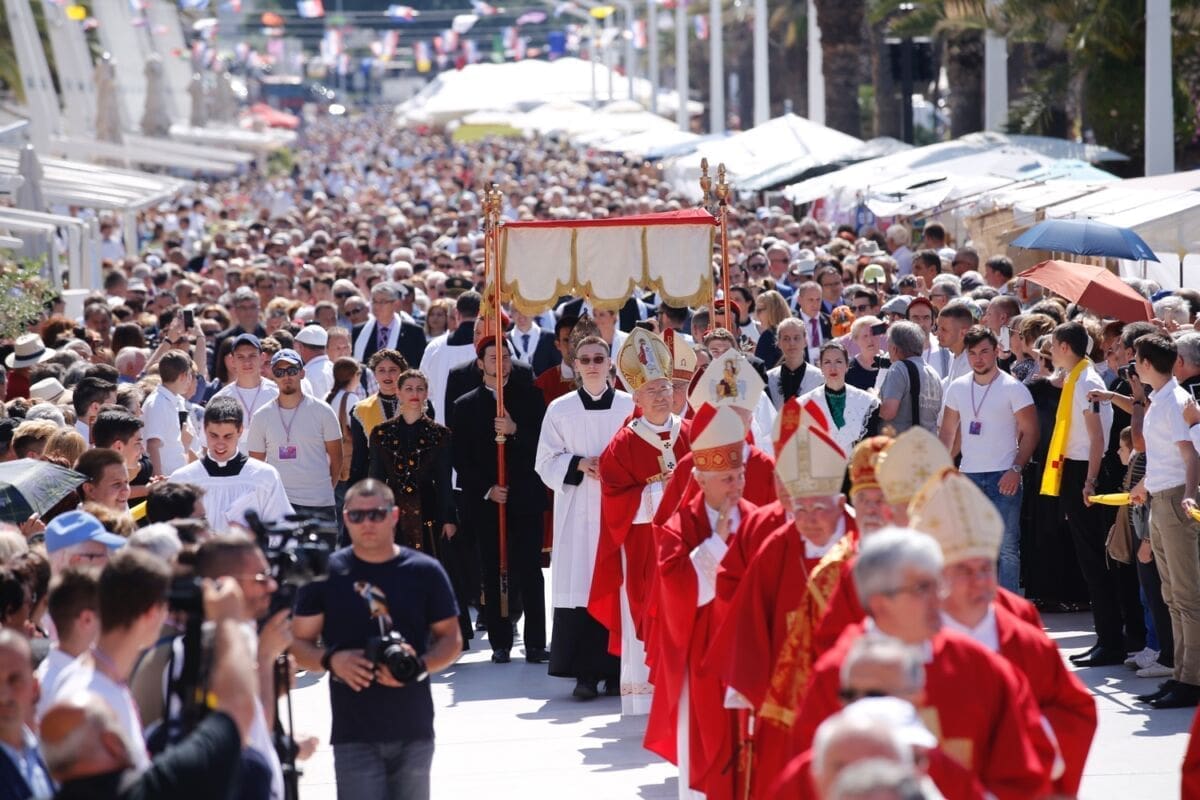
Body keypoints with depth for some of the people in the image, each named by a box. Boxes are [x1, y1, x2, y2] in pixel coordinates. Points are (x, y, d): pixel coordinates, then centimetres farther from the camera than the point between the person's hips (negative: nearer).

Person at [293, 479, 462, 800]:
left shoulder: (425, 572, 3)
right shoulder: (326, 574, 1)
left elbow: (451, 638, 8)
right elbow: (298, 643, 5)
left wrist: (421, 665, -13)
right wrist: (331, 660, -16)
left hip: (413, 732, 2)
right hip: (354, 734, -2)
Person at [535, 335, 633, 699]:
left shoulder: (629, 406, 6)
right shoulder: (560, 410, 8)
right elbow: (546, 463, 7)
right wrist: (580, 464, -9)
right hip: (577, 513, 0)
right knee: (580, 588, -6)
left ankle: (616, 670, 2)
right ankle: (585, 672, -5)